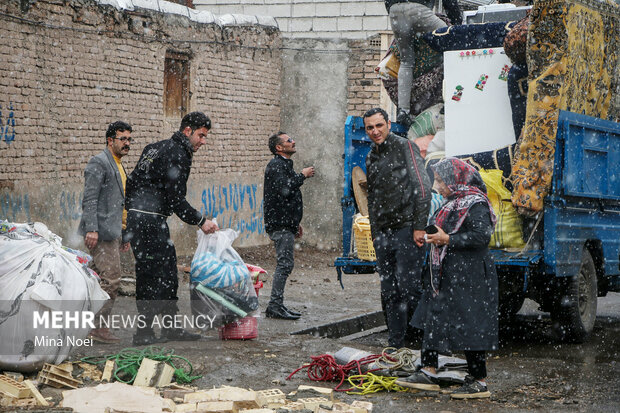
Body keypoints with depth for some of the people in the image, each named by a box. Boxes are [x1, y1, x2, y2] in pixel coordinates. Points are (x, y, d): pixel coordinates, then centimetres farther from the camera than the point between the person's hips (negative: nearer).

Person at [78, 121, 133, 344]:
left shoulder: (118, 166, 23)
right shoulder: (99, 162, -8)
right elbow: (90, 198, -15)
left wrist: (124, 234, 25)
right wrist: (91, 229, -23)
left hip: (113, 232, 10)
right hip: (102, 233, -10)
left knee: (104, 280, 10)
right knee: (110, 280, -12)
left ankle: (98, 327, 15)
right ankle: (98, 328, -7)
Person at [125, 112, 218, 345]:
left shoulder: (155, 148, 20)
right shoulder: (178, 155, -10)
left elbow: (132, 182, 20)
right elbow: (175, 199, -16)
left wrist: (133, 213, 22)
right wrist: (200, 221, -10)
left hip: (136, 218, 10)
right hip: (151, 222, -10)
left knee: (168, 273, 14)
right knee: (153, 276, -7)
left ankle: (171, 327, 19)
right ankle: (143, 332, -5)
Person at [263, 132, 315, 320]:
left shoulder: (284, 164, 22)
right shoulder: (276, 165, -11)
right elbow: (284, 190, -26)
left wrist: (295, 223, 25)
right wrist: (303, 175, -14)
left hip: (286, 223, 10)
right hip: (280, 224, -10)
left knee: (285, 263, 10)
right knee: (285, 263, -12)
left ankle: (277, 305, 13)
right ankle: (274, 306, -11)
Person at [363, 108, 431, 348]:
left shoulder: (404, 147, -4)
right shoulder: (371, 158, 18)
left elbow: (422, 187, -10)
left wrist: (419, 227, -15)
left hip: (407, 229, -7)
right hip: (384, 233, 7)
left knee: (408, 287, -13)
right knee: (389, 292, 7)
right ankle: (395, 345, 12)